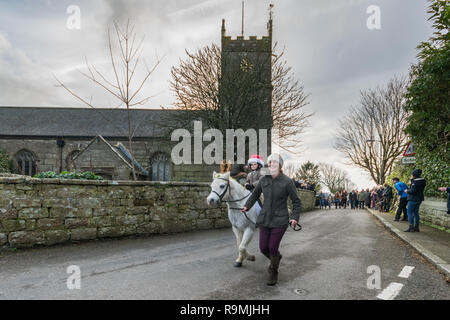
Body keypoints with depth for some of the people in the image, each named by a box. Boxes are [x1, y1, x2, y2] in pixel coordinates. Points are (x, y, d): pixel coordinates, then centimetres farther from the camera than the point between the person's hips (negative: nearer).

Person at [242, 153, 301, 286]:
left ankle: (273, 274, 24)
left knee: (273, 248, -2)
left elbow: (296, 201, -3)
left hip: (280, 221, -4)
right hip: (265, 219, 4)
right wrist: (247, 206, 6)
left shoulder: (287, 181, -10)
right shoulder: (264, 179, 0)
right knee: (263, 248, 5)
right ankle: (276, 258, 40)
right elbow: (255, 194, 16)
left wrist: (295, 217, -13)